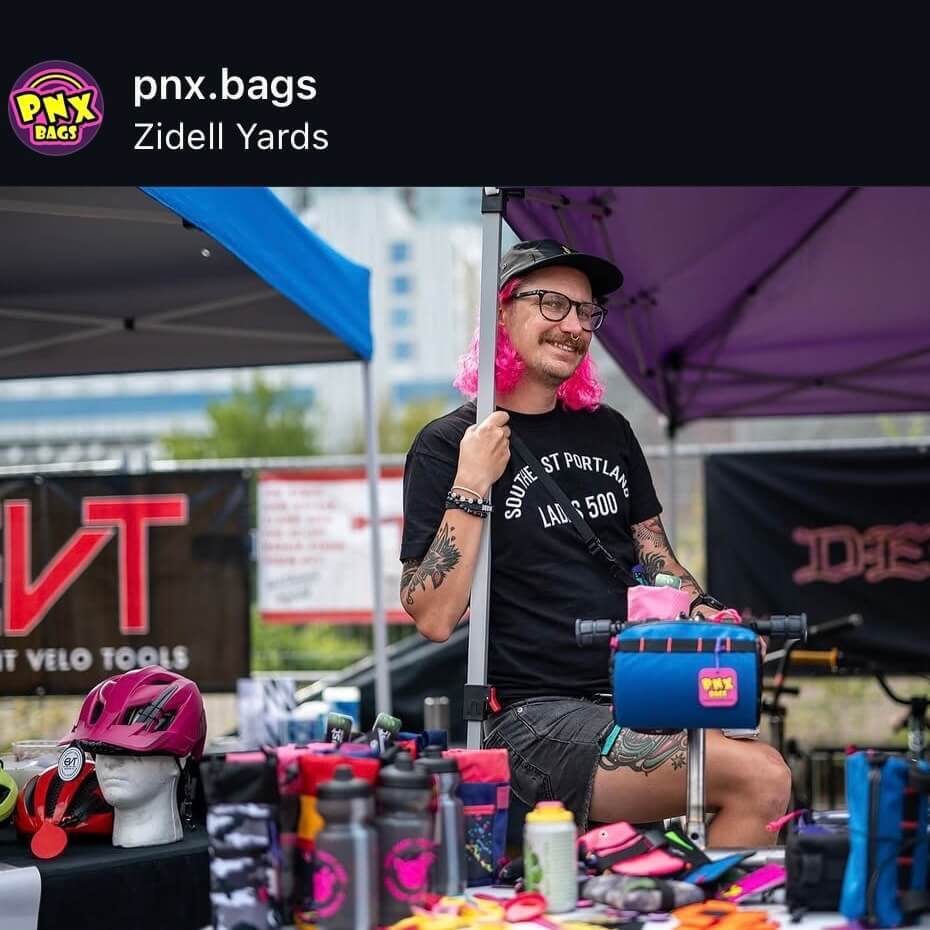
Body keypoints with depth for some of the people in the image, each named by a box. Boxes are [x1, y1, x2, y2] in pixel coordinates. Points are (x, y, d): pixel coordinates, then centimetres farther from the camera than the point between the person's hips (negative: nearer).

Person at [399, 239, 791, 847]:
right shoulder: (446, 446, -1)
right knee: (760, 779, -24)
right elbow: (433, 617, -8)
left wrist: (706, 615, 1)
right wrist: (471, 489, -15)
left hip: (639, 696, 7)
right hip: (534, 720, -7)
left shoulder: (607, 431, 17)